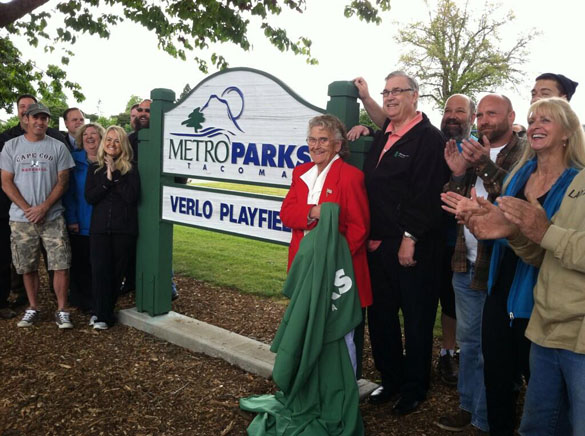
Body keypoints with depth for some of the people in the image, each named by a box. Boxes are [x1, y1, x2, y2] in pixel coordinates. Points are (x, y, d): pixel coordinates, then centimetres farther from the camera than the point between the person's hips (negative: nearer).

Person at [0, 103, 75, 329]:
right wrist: (27, 209, -9)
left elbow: (62, 181, 0)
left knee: (61, 265, -7)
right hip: (21, 218, 1)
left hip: (53, 217, -1)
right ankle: (32, 308, 23)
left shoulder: (58, 147, 4)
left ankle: (62, 310, 4)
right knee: (28, 267, 9)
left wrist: (44, 207, -11)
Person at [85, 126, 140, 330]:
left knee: (117, 271, 4)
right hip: (99, 227, 2)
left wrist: (114, 174, -13)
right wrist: (107, 179, -12)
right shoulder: (94, 168, 9)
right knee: (100, 270, -6)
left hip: (124, 228, -1)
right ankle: (102, 315, 3)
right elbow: (89, 197, -1)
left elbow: (131, 196, -12)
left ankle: (104, 312, 20)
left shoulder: (130, 168, 1)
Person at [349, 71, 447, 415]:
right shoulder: (381, 136, 13)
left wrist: (410, 239, -19)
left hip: (413, 247, -8)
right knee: (380, 316, 16)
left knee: (417, 320, 8)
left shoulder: (429, 138, -10)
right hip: (378, 244, 8)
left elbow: (425, 195, -17)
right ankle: (391, 379, 33)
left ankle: (415, 387, 24)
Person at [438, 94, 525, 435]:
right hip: (467, 265, 7)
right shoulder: (473, 154, 13)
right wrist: (458, 174, -6)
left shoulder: (525, 155, -8)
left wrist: (486, 166, -24)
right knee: (468, 341, 17)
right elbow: (454, 204, 10)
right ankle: (469, 407, 33)